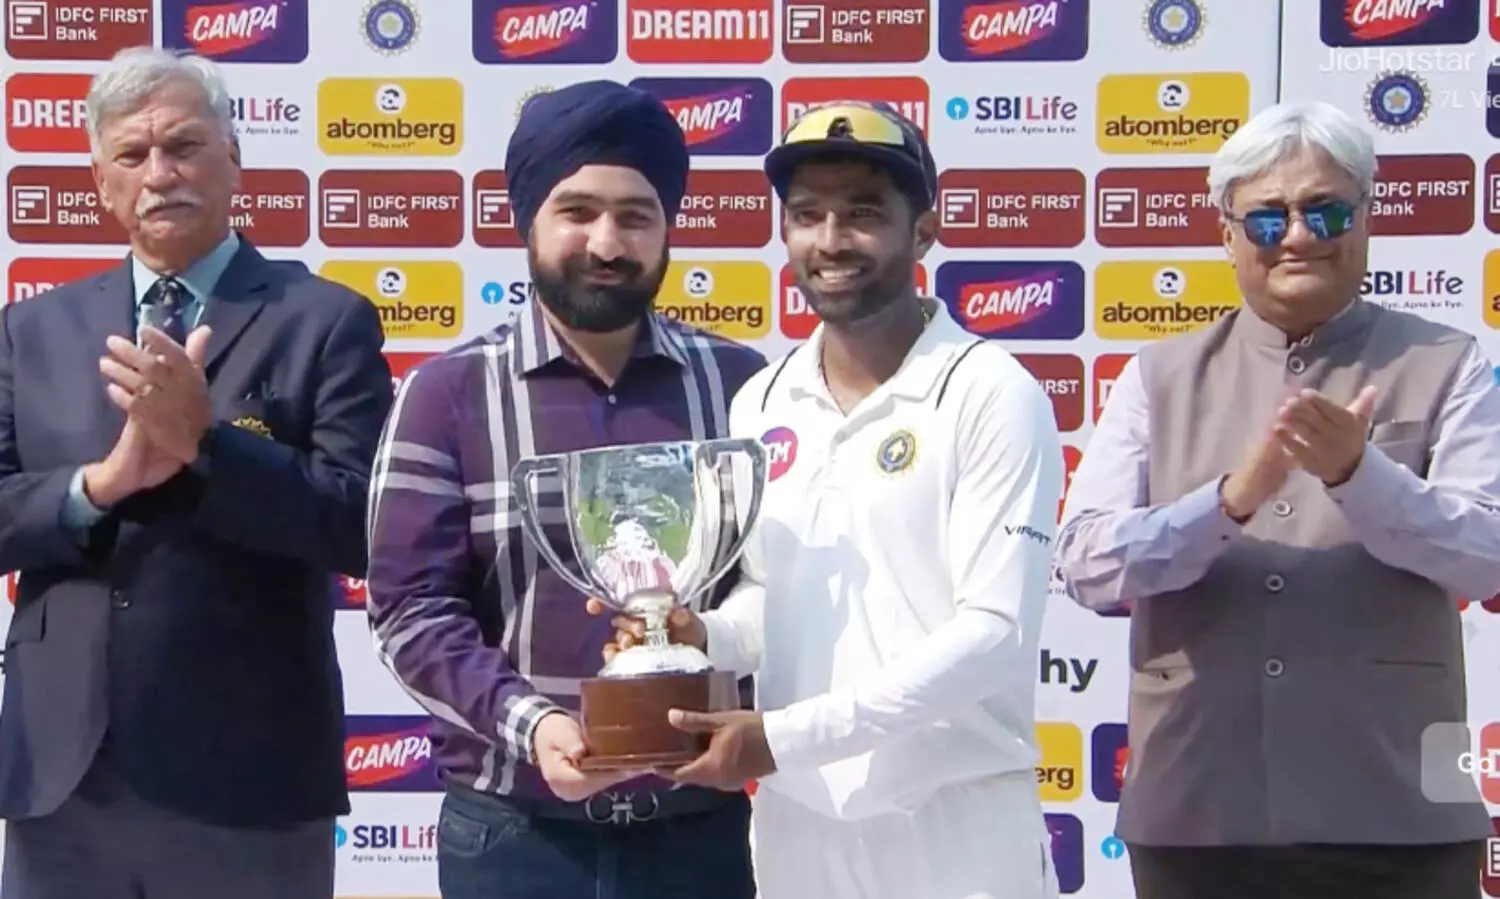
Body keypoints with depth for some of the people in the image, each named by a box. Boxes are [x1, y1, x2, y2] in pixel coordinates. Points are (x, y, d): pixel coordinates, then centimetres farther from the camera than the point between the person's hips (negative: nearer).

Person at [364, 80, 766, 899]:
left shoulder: (739, 382, 4)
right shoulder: (447, 393, 0)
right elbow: (411, 607, -5)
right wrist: (525, 722, -19)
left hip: (700, 824, 2)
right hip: (514, 831, -1)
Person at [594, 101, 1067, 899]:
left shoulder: (993, 396, -11)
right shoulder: (759, 406, 6)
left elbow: (993, 630, -17)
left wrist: (785, 737, -20)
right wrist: (701, 635, -5)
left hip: (956, 828, -5)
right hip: (798, 824, 5)